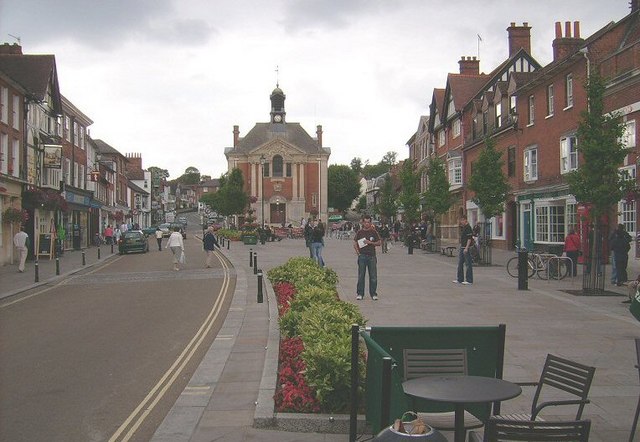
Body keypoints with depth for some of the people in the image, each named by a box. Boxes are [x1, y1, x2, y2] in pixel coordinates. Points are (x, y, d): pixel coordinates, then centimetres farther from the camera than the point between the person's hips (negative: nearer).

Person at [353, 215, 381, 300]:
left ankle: (373, 294, 10)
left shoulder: (374, 232, 5)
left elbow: (379, 242, 6)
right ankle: (360, 294, 9)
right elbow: (355, 243, 9)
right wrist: (357, 251, -4)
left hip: (372, 256, 0)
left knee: (373, 276, 1)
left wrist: (370, 242, -9)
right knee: (361, 276, 2)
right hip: (362, 255, 0)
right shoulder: (360, 232, 5)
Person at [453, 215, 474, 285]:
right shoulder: (462, 227, 15)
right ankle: (460, 279, 20)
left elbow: (469, 239, -20)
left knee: (468, 264, -4)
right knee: (460, 264, 13)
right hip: (461, 247, 10)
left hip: (466, 248, -10)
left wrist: (466, 248, -23)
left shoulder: (468, 228, -14)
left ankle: (469, 280, -1)